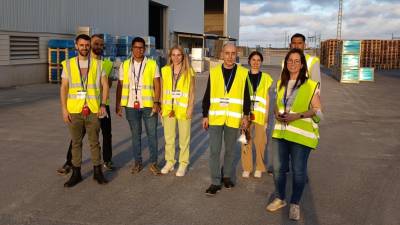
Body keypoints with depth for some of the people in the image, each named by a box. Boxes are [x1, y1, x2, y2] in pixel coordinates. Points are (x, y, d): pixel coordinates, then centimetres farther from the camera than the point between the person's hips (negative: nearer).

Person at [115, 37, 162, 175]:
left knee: (152, 134, 2)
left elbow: (157, 85, -1)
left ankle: (153, 163, 12)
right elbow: (120, 86, 8)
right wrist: (118, 105, 3)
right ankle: (138, 162, 21)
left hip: (148, 105, -2)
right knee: (135, 135, 10)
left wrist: (156, 102, -11)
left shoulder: (152, 64, 1)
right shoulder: (124, 65, 7)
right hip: (131, 106, 2)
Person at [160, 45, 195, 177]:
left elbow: (192, 92, -1)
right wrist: (161, 106, 3)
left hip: (183, 110, -3)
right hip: (168, 109, 3)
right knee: (168, 137, 12)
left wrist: (190, 108, -8)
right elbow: (162, 90, 8)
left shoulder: (189, 71, -4)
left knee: (184, 138, 5)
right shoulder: (165, 70, 3)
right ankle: (169, 162, 25)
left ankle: (183, 164, 17)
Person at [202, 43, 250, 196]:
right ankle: (215, 182, 8)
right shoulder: (214, 72, 1)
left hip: (233, 119, 0)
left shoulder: (243, 73, 0)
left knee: (230, 150, 12)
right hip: (215, 118, 0)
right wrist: (205, 116, 3)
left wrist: (245, 115, 1)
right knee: (214, 150, -1)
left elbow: (246, 96, 5)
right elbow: (207, 96, 4)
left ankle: (227, 176, 31)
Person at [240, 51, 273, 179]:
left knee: (260, 142, 2)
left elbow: (267, 98, 6)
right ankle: (246, 168, 16)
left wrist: (266, 116, 1)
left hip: (260, 114, 0)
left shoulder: (266, 78, 5)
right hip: (246, 114, 1)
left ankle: (259, 168, 17)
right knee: (246, 142, 4)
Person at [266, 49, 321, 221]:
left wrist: (298, 116, -18)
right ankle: (280, 198, 30)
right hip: (282, 132, 5)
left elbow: (317, 110, -5)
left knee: (298, 170, 3)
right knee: (278, 167, 9)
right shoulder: (280, 83, 11)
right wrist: (277, 114, -3)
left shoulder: (310, 85, -6)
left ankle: (295, 204, 22)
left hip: (301, 134, -4)